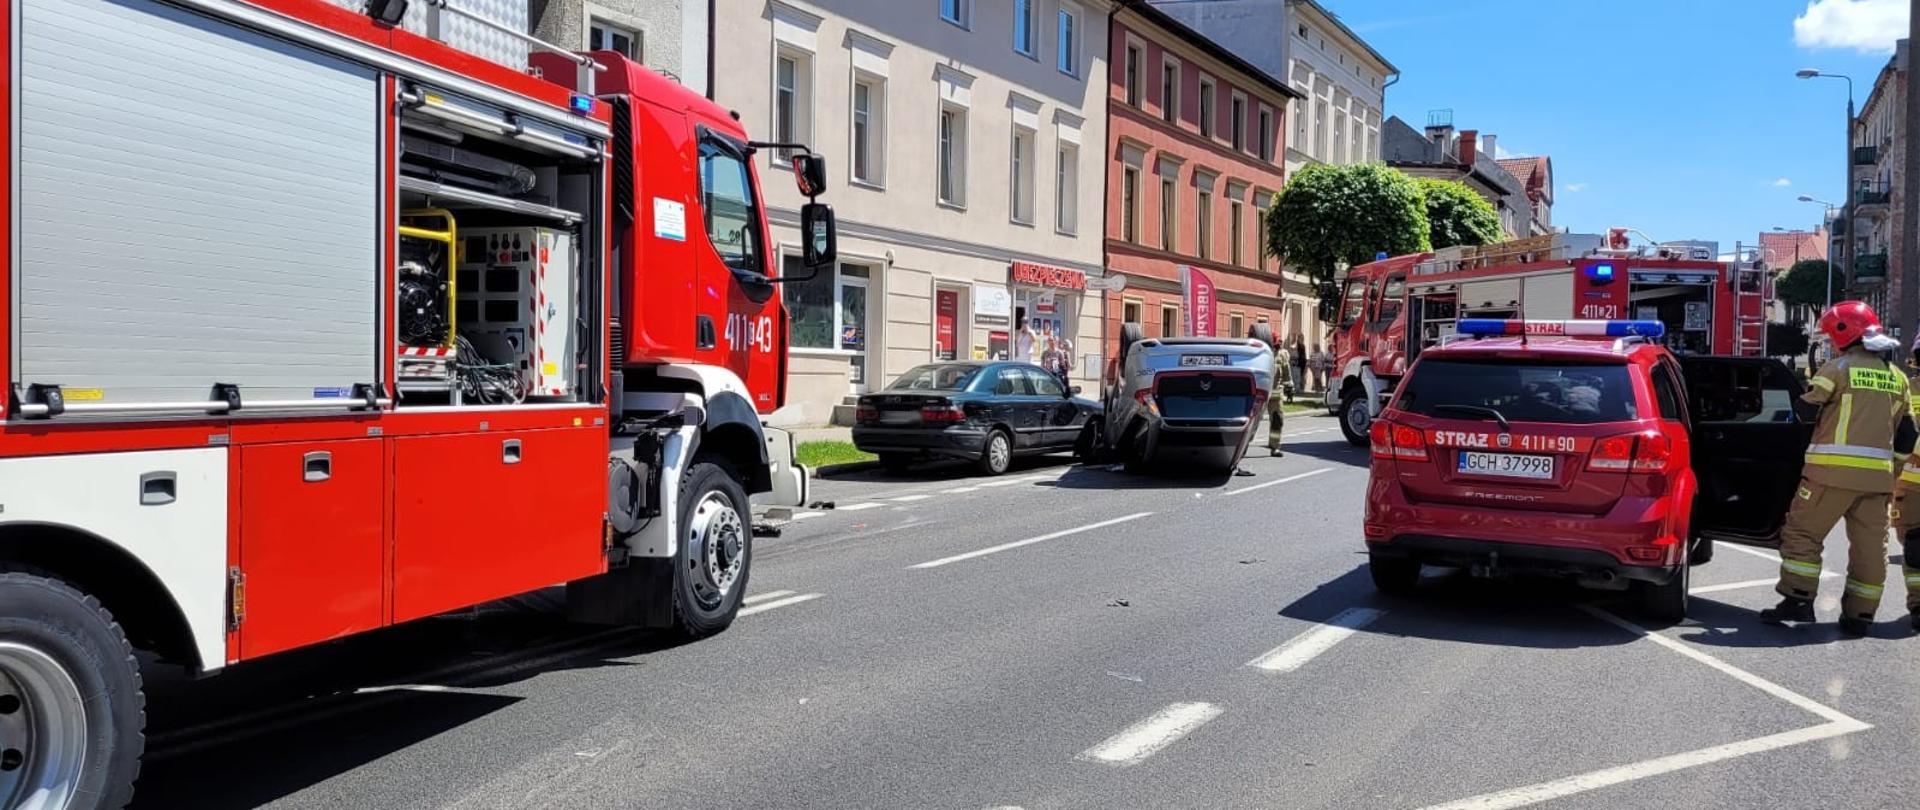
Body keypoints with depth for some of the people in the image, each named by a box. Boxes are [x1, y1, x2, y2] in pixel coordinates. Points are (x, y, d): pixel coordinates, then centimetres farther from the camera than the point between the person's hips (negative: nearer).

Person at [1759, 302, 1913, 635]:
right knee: (1869, 544, 9)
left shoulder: (1841, 367, -6)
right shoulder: (1896, 377, 15)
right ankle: (1859, 615, 13)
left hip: (1835, 469, -6)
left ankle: (1798, 601, -4)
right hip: (1878, 473, 6)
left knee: (1803, 532, 1)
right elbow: (1906, 434, 19)